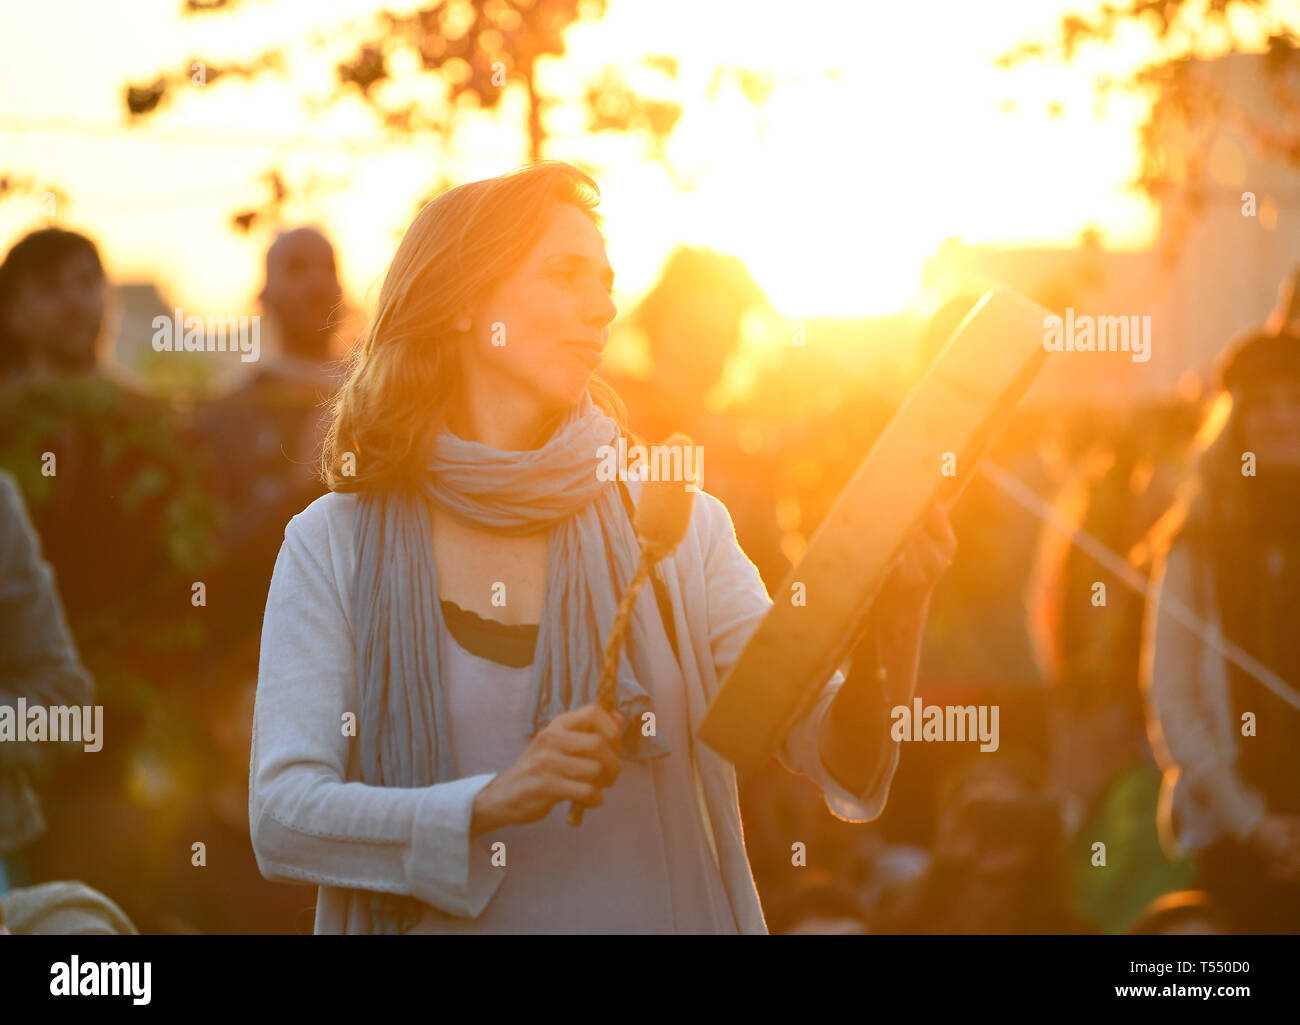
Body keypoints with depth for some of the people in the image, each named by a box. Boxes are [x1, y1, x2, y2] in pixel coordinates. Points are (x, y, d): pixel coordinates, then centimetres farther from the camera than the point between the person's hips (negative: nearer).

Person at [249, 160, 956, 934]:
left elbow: (840, 767, -3)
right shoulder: (336, 544, 0)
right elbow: (282, 818, -7)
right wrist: (491, 802, -20)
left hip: (660, 910, 1)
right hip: (434, 923, -1)